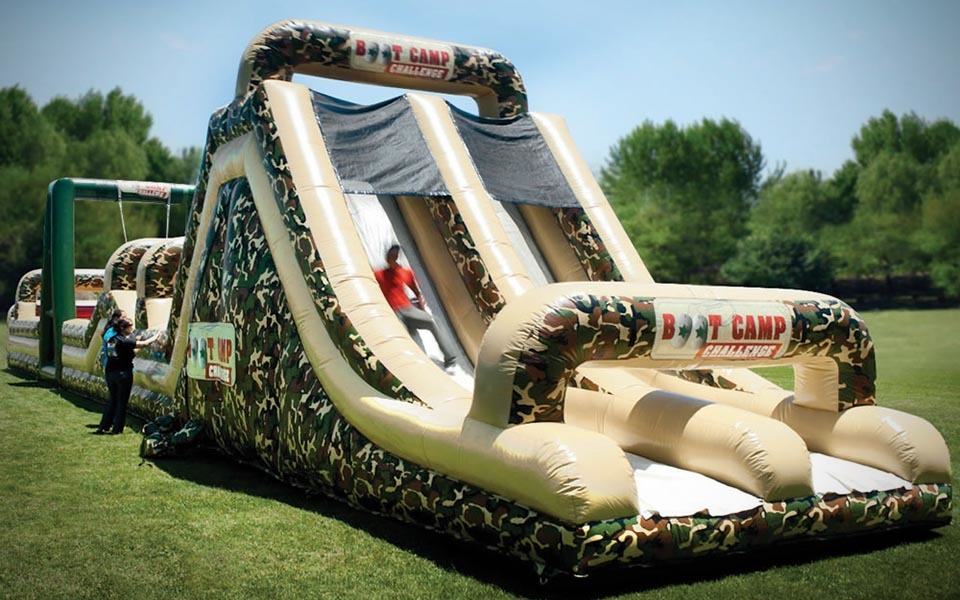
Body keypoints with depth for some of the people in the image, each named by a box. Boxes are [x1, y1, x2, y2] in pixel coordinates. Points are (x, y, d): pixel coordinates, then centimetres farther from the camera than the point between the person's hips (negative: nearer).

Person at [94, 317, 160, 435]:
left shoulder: (112, 340, 6)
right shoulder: (124, 341, -16)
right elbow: (144, 343, -14)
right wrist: (155, 337, 0)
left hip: (110, 372, 7)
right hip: (123, 374, -7)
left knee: (112, 400, 18)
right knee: (122, 402, 6)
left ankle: (103, 427, 19)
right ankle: (117, 428, 10)